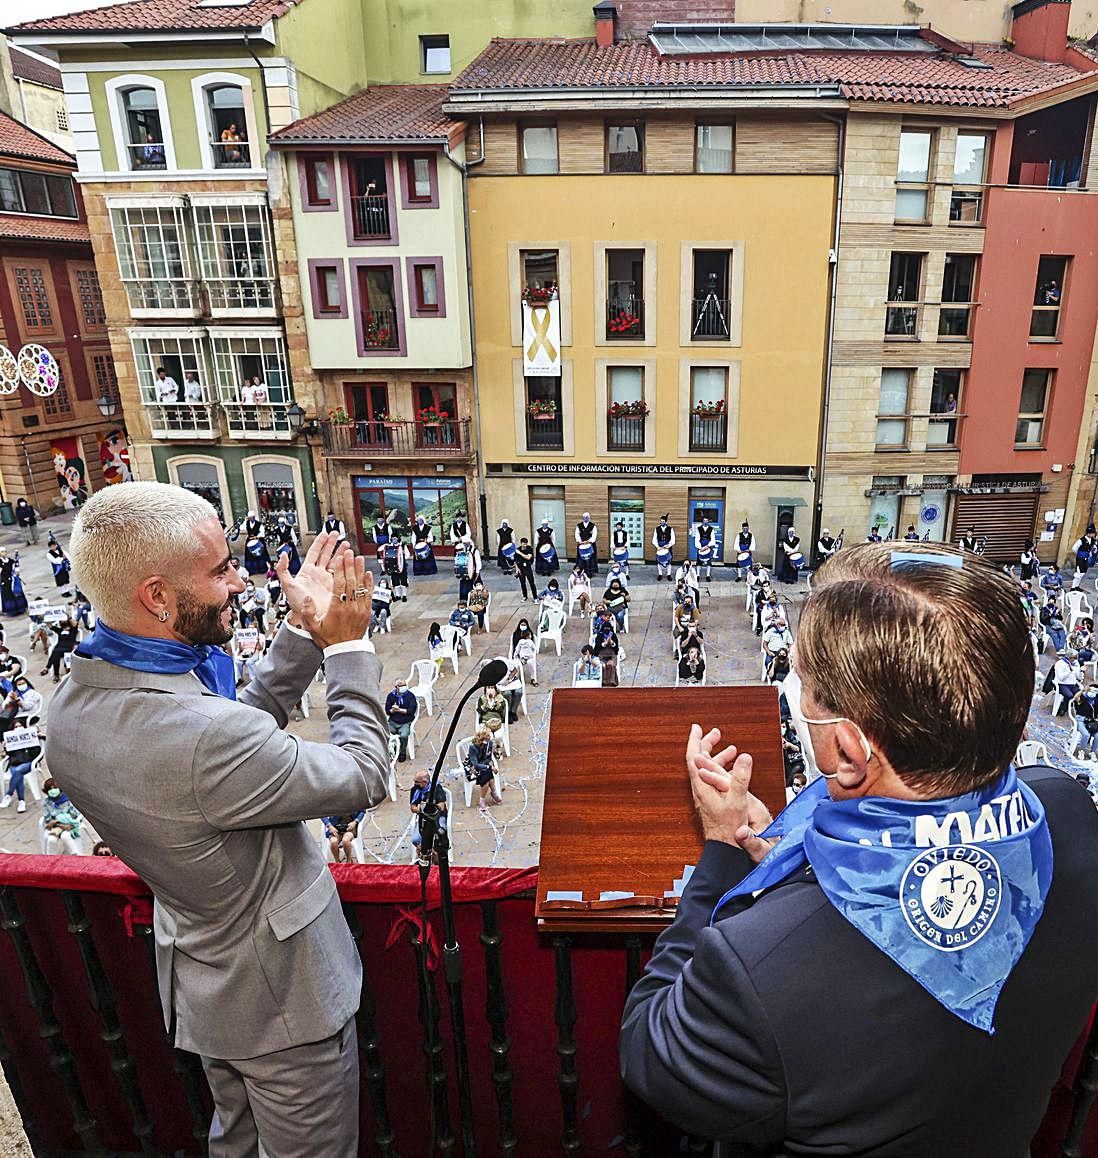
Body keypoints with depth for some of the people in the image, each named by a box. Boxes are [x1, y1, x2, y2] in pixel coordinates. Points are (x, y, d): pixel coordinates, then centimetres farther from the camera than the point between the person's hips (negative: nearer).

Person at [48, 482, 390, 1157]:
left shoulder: (73, 708, -12)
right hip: (280, 998, -7)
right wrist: (349, 646, -16)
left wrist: (304, 636, -6)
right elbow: (363, 778, -24)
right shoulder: (209, 736, -40)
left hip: (200, 983, 7)